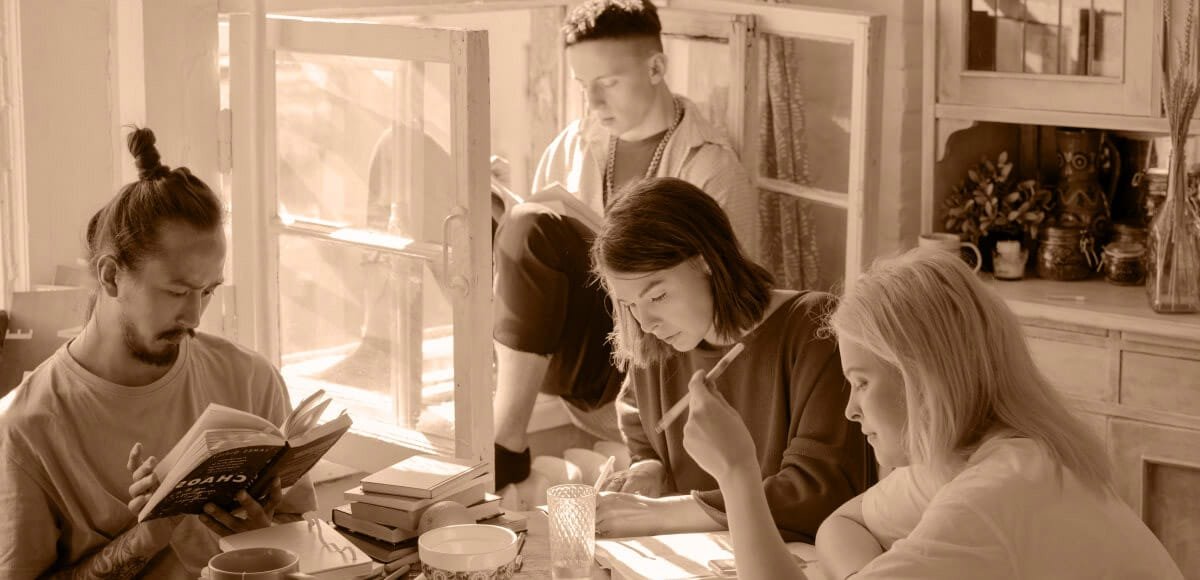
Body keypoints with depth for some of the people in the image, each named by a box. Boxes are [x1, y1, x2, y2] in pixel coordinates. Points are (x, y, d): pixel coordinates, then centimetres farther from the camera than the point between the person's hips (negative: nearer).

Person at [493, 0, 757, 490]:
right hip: (576, 355, 4)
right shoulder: (572, 148, 8)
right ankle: (508, 438, -24)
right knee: (528, 225, -22)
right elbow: (525, 259, 13)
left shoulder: (713, 169, -7)